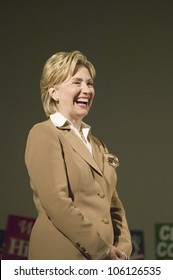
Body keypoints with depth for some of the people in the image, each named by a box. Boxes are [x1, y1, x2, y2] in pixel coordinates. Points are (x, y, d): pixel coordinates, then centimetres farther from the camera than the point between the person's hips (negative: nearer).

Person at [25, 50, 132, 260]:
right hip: (62, 259, -7)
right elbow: (57, 203, -14)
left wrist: (122, 251, 1)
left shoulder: (97, 146, 20)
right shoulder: (44, 134, -3)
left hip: (102, 266, 7)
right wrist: (102, 250, -13)